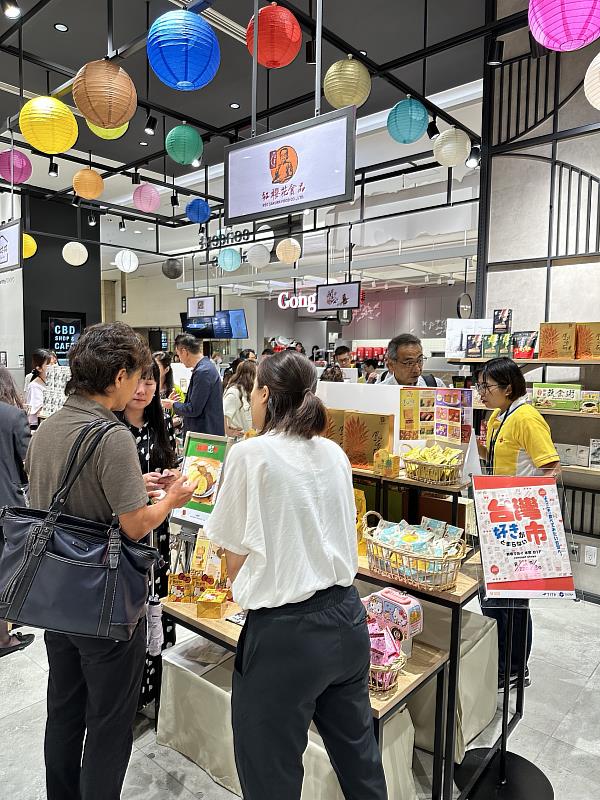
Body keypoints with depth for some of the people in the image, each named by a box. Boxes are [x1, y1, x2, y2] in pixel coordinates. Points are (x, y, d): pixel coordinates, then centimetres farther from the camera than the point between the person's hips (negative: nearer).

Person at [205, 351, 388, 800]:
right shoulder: (335, 453, 3)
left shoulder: (251, 453, -14)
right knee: (357, 753, 26)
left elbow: (235, 558, -6)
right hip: (346, 616, 6)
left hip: (286, 632, -6)